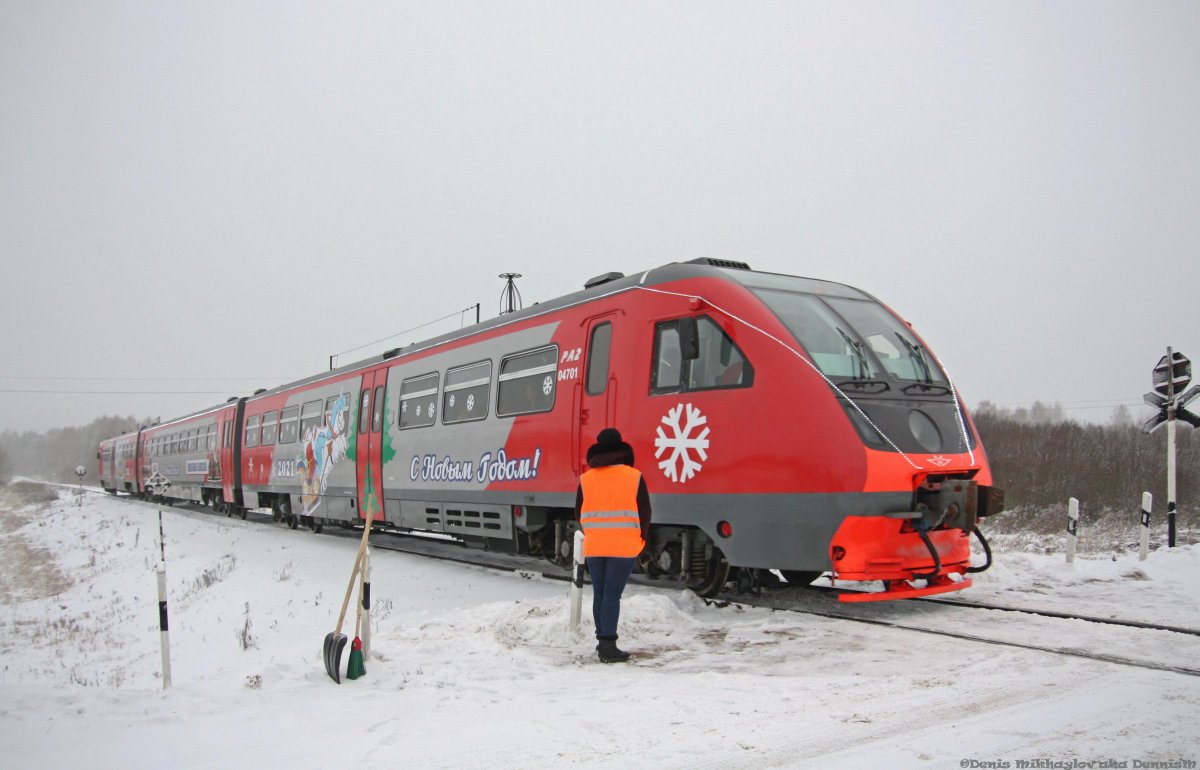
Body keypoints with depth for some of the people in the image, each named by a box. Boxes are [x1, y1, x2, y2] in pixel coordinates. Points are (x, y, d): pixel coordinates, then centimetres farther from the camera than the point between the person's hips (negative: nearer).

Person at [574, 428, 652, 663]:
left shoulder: (586, 479, 2)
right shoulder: (634, 477, -4)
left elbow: (579, 513, 8)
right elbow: (644, 513, -2)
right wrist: (641, 540, 12)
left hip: (594, 547, 3)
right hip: (623, 547, -3)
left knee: (599, 594, 13)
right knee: (612, 594, -4)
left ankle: (602, 639, 21)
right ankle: (608, 645, -7)